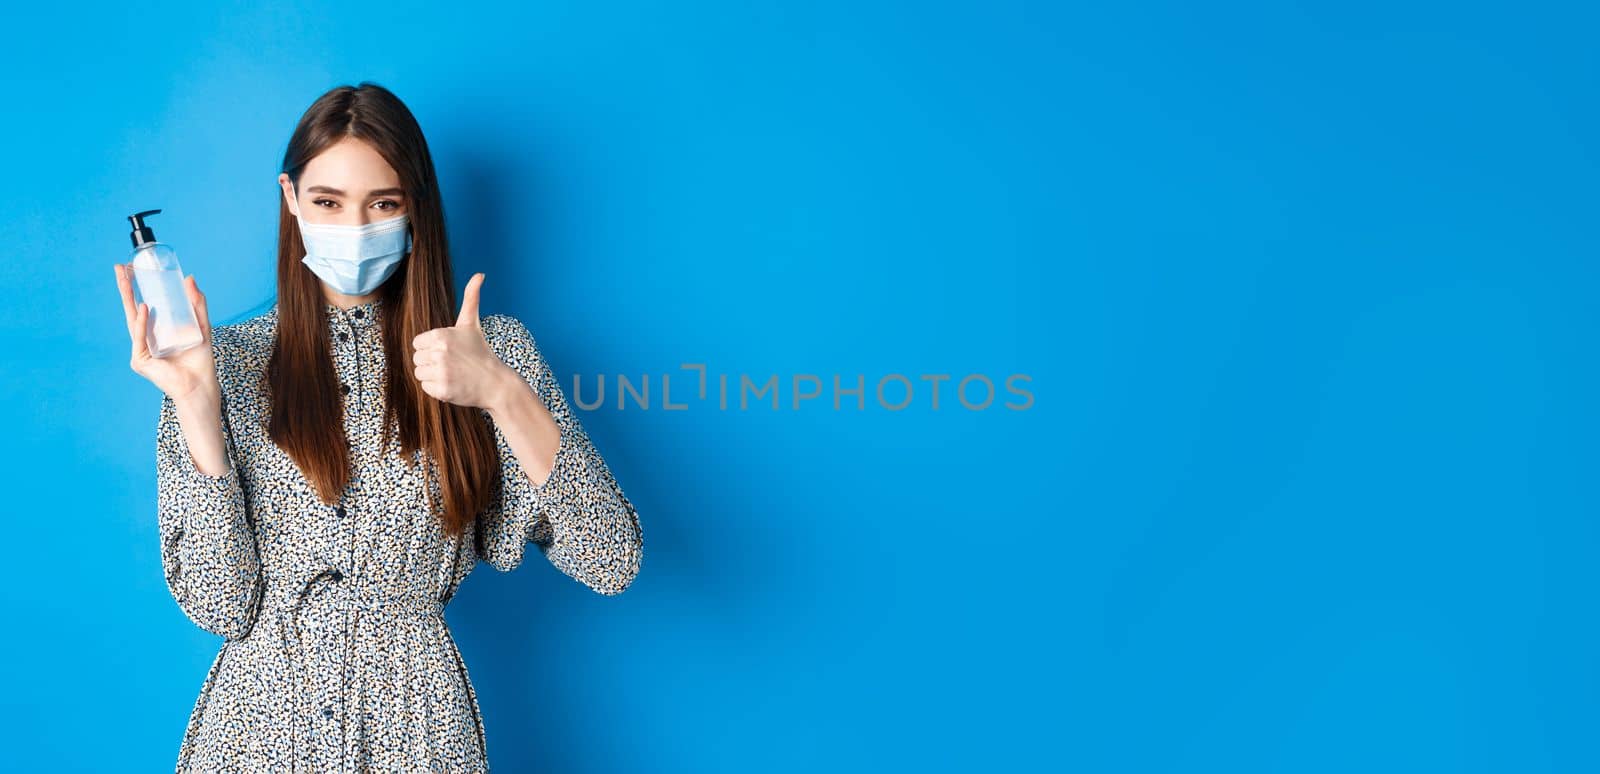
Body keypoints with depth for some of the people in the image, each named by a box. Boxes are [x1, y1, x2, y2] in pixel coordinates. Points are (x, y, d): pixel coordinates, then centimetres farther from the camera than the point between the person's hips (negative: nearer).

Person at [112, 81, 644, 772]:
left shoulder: (489, 349, -5)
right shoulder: (231, 361, -3)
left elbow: (613, 562, -14)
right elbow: (221, 605, -9)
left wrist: (501, 392, -24)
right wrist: (195, 406, -18)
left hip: (415, 718, 0)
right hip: (261, 715, 1)